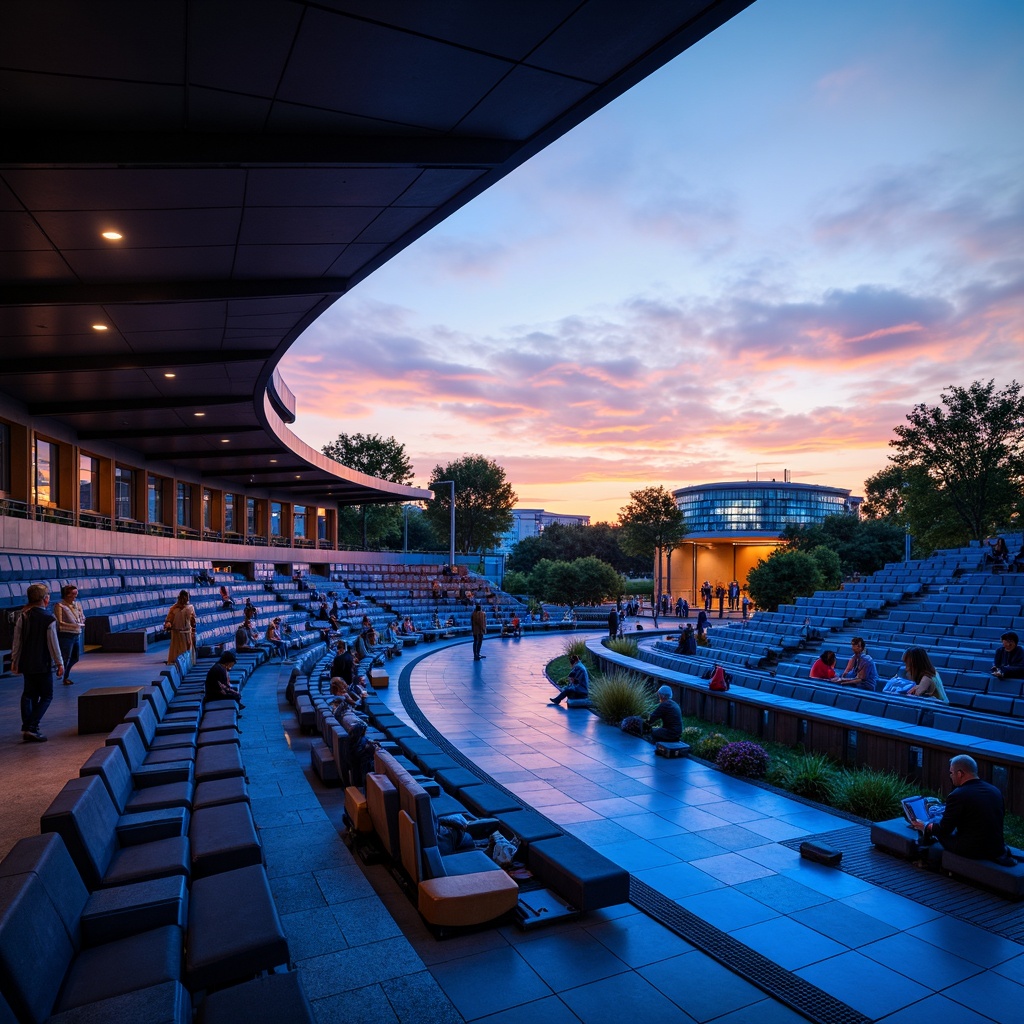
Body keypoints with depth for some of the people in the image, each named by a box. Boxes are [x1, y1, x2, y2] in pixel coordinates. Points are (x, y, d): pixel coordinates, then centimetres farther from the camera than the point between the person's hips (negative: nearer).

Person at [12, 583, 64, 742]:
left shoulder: (22, 616, 0)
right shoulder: (49, 619, -15)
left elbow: (17, 641, 4)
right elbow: (53, 644, -12)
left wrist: (15, 660, 15)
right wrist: (59, 663, -3)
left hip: (26, 663, 6)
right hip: (43, 664, -5)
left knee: (29, 694, 16)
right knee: (46, 696, 4)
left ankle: (27, 728, 17)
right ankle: (31, 728, -6)